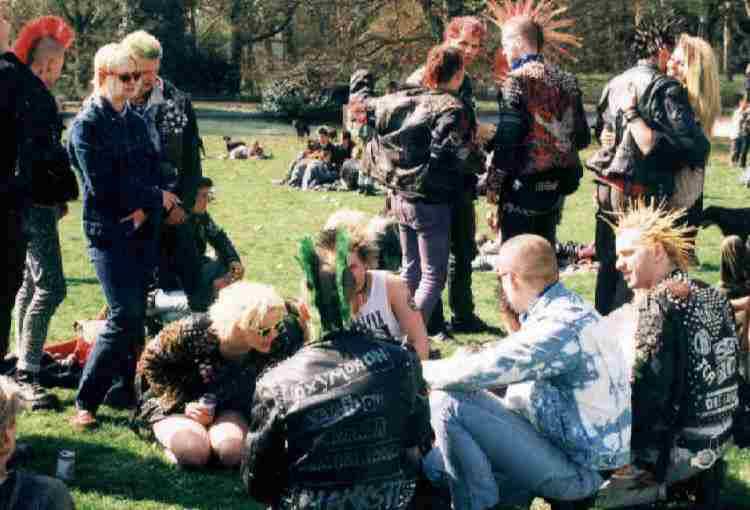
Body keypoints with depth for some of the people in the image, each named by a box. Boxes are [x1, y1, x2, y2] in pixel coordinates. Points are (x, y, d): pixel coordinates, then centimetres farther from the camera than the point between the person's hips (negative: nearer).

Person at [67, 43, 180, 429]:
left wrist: (146, 207, -12)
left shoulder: (136, 122, 13)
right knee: (125, 315, -13)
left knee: (136, 314, 8)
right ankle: (85, 403, -7)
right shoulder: (87, 125, -7)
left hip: (143, 230, 6)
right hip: (108, 232, -6)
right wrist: (157, 197, -8)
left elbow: (155, 170, 8)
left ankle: (133, 387, 20)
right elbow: (103, 186, -15)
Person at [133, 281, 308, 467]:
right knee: (193, 453, -32)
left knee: (233, 452, -30)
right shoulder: (195, 331, -28)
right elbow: (151, 362, -14)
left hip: (227, 407, 2)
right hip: (174, 403, -2)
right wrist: (184, 405, -21)